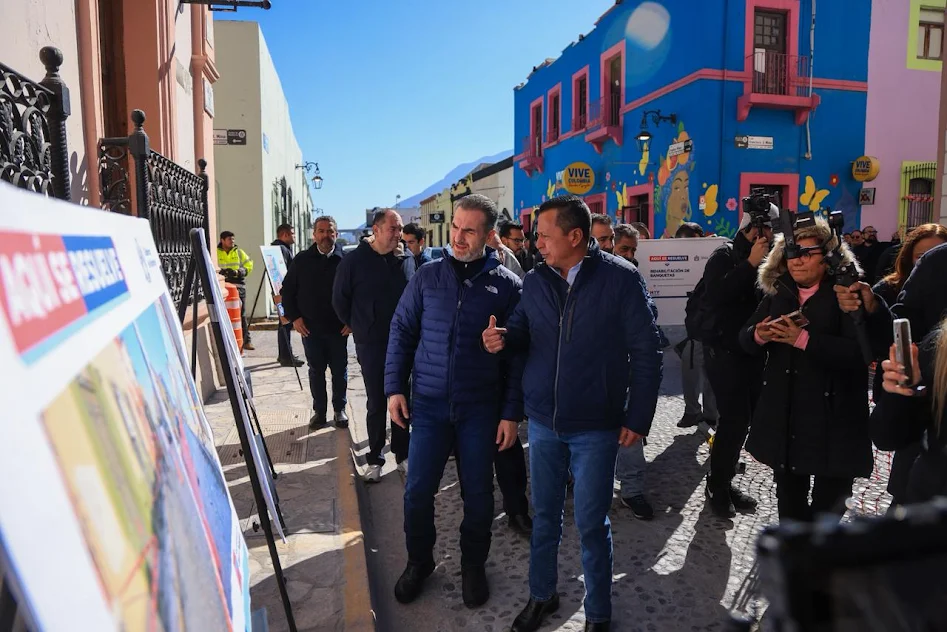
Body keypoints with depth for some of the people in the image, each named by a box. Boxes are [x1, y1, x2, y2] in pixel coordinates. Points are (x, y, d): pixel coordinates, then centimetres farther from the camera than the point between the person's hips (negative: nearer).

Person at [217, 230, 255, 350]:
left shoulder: (239, 252, 10)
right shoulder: (216, 253, 5)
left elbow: (249, 266, 7)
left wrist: (237, 272, -10)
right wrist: (220, 272, -17)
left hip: (239, 284, 1)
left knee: (241, 314, 2)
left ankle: (246, 340, 7)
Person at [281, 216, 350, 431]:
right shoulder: (302, 260, 3)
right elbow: (288, 290, 9)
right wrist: (294, 317, 0)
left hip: (339, 328, -1)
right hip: (310, 328, 2)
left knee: (339, 370, 9)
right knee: (316, 371, 11)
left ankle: (340, 409, 24)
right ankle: (319, 411, 23)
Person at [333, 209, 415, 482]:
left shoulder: (407, 260, 1)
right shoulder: (354, 260, -7)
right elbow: (340, 299, 2)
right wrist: (356, 326, 7)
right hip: (371, 344, -2)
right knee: (376, 403, 6)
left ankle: (402, 453, 25)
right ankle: (375, 459, 19)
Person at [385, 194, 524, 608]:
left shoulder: (507, 285, -4)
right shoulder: (428, 276, 1)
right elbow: (402, 331, 6)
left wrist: (511, 413, -7)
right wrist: (395, 387, -1)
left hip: (480, 408, -1)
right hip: (429, 404, 2)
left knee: (478, 493, 11)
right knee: (418, 490, 6)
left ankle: (473, 566, 34)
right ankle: (419, 561, 31)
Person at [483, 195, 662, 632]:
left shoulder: (621, 279, -12)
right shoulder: (535, 280, 0)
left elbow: (646, 352, -9)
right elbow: (523, 332, 12)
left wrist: (638, 417, -9)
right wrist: (504, 339, -12)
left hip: (596, 426, -4)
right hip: (542, 421, 4)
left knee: (591, 523, 9)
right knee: (544, 514, 18)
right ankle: (542, 594, 40)